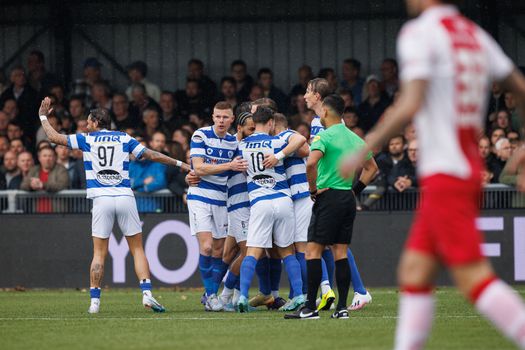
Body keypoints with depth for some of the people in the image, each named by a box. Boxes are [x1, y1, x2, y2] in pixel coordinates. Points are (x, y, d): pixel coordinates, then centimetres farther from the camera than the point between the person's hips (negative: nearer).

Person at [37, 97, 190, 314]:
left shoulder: (87, 139, 8)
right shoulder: (124, 139, 11)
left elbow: (54, 137, 11)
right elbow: (152, 155, 9)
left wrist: (43, 116, 27)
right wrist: (180, 164, 17)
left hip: (102, 200, -1)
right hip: (125, 197, 1)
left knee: (99, 253, 4)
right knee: (137, 249, 6)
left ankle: (94, 301, 0)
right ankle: (147, 293, -8)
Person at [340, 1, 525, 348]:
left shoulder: (420, 32, -9)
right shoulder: (475, 34, 14)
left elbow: (409, 107, -19)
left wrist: (362, 152, -10)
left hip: (444, 174, -8)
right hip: (470, 170, 8)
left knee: (474, 277, -11)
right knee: (414, 270, 10)